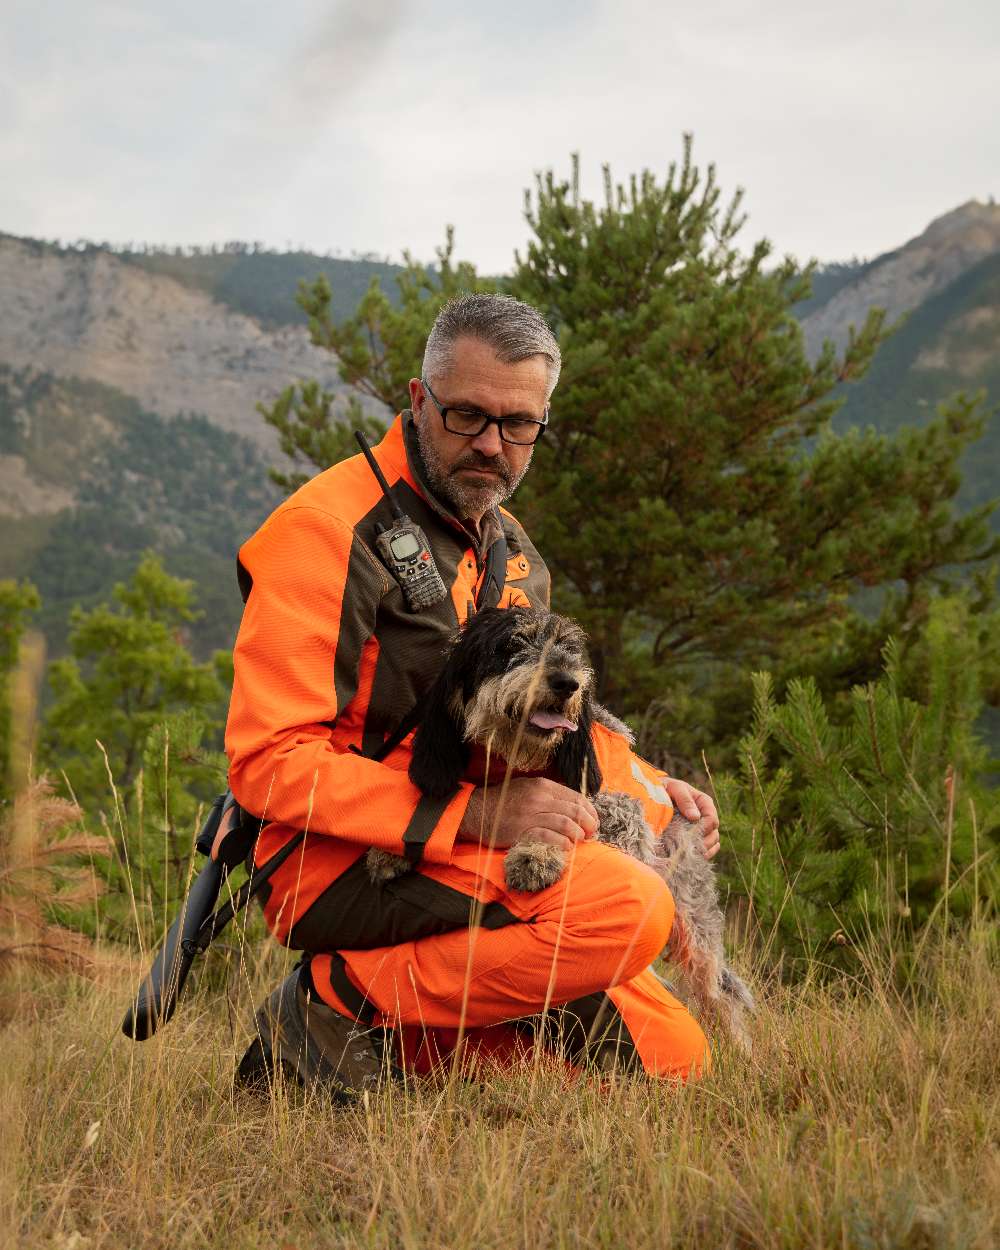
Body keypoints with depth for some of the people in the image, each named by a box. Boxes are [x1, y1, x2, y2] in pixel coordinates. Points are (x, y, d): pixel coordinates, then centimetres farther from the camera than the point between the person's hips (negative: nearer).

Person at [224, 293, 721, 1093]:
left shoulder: (512, 552, 16)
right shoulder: (329, 530, -13)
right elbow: (269, 764, -19)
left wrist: (645, 784, 7)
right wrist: (471, 811, -26)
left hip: (454, 854, 9)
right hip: (341, 864, -9)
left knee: (671, 1053, 4)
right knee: (626, 907, -29)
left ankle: (401, 1040, 6)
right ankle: (346, 999, -15)